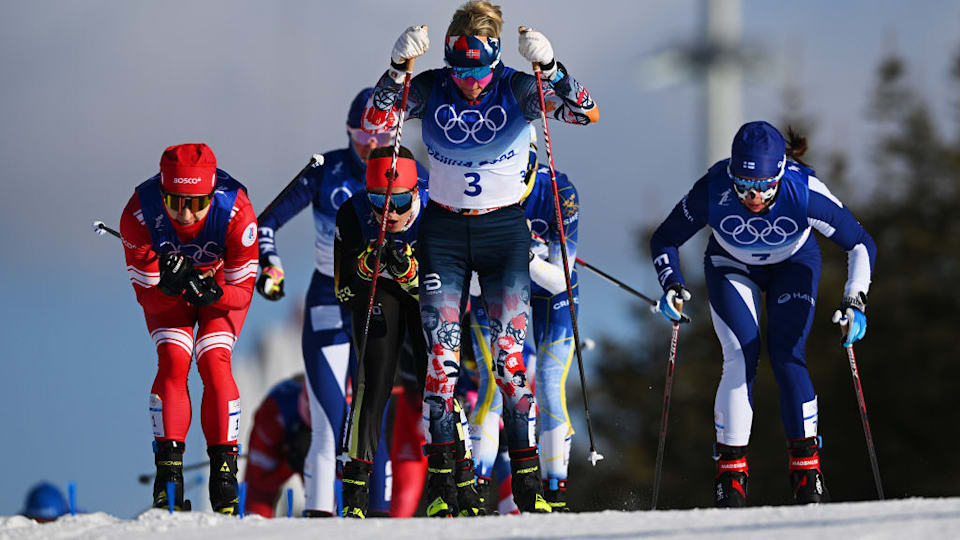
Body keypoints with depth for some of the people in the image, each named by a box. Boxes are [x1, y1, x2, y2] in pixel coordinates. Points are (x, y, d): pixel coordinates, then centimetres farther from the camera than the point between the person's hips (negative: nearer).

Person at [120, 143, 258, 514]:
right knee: (172, 360, -20)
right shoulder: (139, 214, -33)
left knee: (214, 363, -20)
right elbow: (148, 298, -24)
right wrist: (168, 287, -46)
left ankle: (224, 468, -13)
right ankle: (169, 470, -16)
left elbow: (242, 291, -24)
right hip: (167, 293, 1)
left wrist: (214, 293, -45)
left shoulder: (235, 210, -35)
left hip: (222, 283, -1)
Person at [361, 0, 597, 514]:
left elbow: (587, 113, -21)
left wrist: (549, 69, -36)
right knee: (441, 351, -7)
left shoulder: (516, 90, -11)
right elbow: (373, 123, -17)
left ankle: (527, 477, -4)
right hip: (443, 229, 1)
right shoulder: (430, 89, -7)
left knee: (511, 349, -9)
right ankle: (439, 475, -2)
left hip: (504, 229, -1)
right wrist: (397, 69, -30)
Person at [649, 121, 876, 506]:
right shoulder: (713, 191, -34)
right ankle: (731, 468, -9)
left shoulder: (804, 192, -36)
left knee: (786, 356, -15)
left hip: (794, 265, 0)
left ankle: (806, 465, -4)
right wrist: (671, 286, -33)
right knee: (741, 356, -17)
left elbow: (861, 243, -24)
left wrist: (855, 302, -35)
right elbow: (664, 240, -17)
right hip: (731, 267, 0)